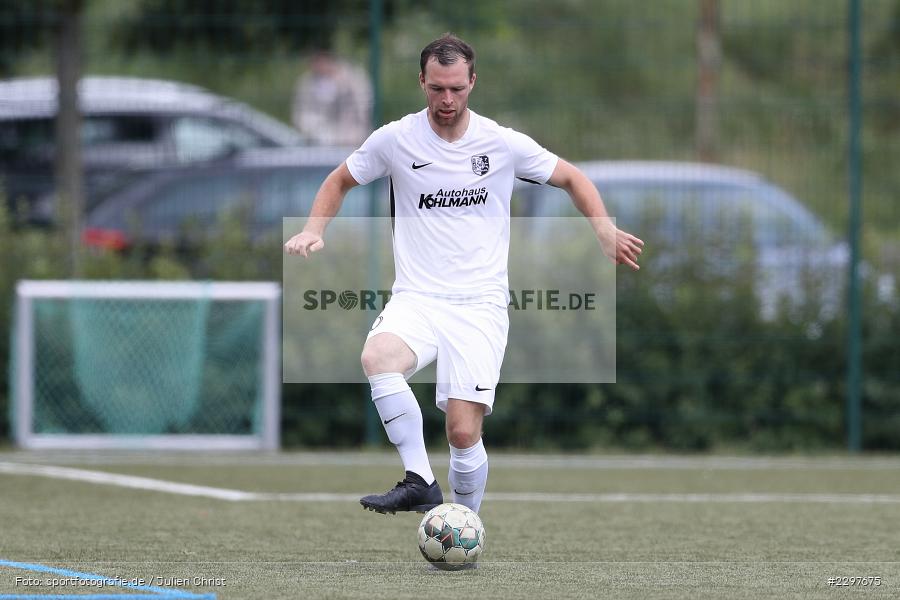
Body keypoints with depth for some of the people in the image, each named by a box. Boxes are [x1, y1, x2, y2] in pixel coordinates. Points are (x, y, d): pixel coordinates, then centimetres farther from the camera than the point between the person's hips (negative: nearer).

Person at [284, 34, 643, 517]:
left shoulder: (503, 143, 0)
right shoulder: (394, 140, 2)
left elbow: (571, 178, 15)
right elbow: (339, 182, 19)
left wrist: (606, 232, 0)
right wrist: (313, 232, 2)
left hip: (481, 304, -1)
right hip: (416, 298, 1)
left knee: (463, 432, -11)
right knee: (378, 357, -34)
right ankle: (420, 481, -26)